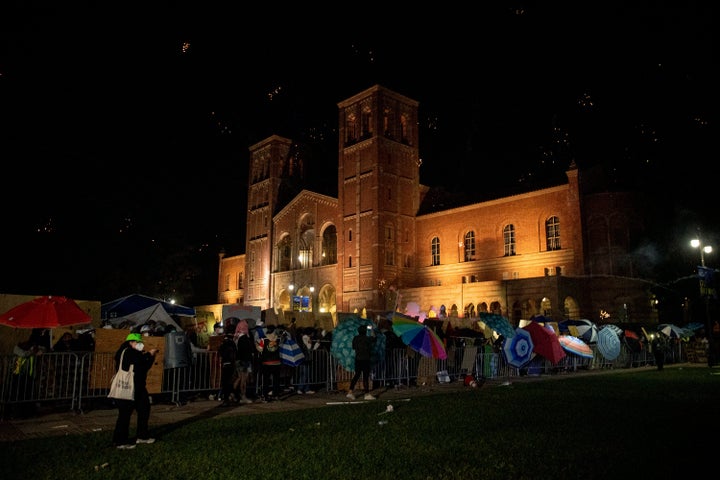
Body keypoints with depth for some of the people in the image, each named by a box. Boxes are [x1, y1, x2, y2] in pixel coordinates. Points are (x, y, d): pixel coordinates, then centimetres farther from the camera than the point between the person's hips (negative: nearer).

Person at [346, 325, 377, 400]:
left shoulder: (355, 338, 2)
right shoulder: (367, 338, -10)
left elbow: (353, 347, 13)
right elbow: (374, 338, 11)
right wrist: (371, 330, 24)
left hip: (357, 359, 5)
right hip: (365, 359, -5)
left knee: (357, 375, 12)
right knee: (366, 376, 0)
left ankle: (350, 392, 9)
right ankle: (367, 394, 5)